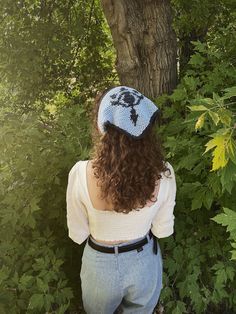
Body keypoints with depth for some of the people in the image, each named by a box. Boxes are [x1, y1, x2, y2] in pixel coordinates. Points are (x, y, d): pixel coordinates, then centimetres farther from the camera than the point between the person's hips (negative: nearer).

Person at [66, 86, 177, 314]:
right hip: (145, 261, 2)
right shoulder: (163, 173, -25)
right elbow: (163, 230, -9)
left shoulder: (81, 174, -30)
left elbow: (77, 235, -14)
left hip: (101, 264, -1)